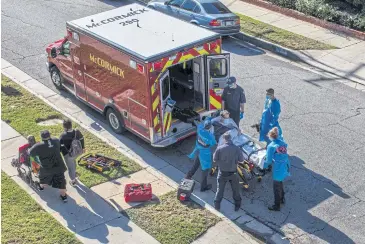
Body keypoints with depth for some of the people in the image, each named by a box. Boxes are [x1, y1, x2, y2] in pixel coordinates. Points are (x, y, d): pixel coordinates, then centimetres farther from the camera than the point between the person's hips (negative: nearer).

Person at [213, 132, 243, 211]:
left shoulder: (219, 148, -17)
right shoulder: (237, 149, -15)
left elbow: (214, 159, -6)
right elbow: (241, 160, -4)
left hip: (222, 173, 0)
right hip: (233, 173, 0)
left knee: (220, 189, 16)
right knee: (235, 190, 19)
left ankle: (217, 205, 23)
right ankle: (237, 205, 30)